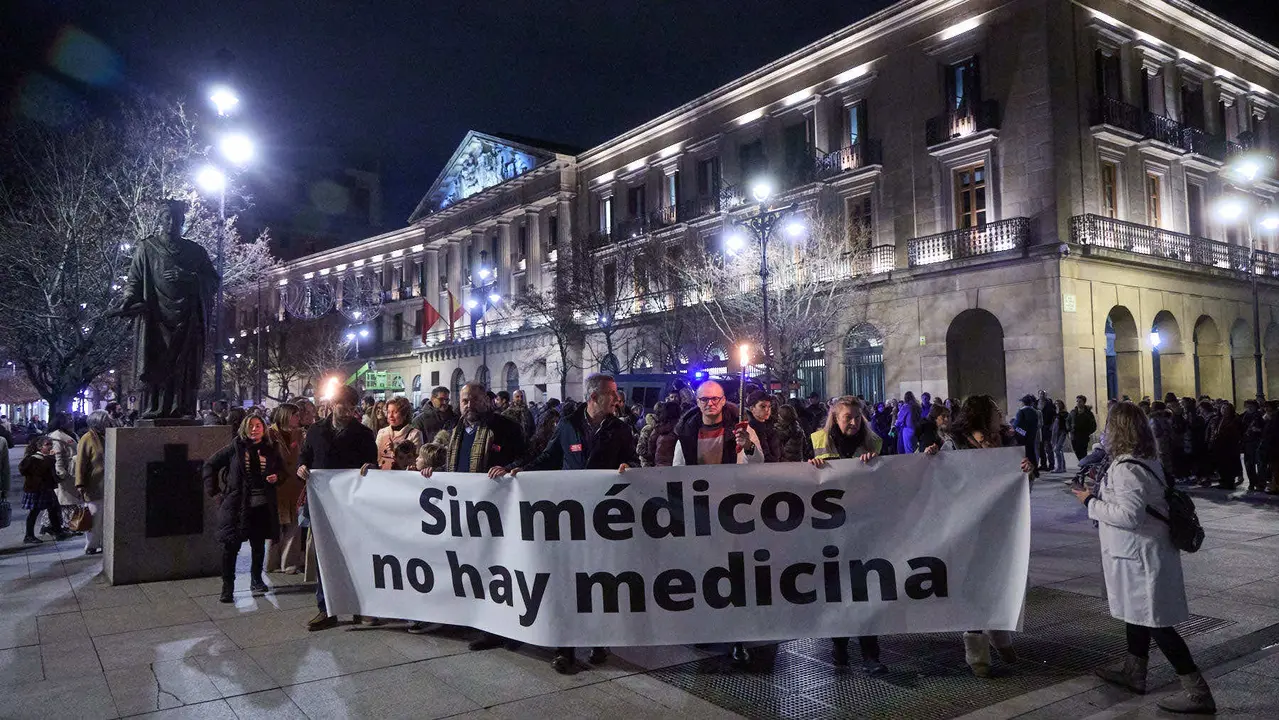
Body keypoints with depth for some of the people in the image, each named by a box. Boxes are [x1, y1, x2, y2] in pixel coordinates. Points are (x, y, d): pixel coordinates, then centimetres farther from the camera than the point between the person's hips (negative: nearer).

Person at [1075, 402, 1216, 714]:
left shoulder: (1125, 468, -24)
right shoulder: (1147, 461, 7)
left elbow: (1130, 515, -29)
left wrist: (1091, 502, -18)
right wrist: (1100, 490, 13)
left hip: (1140, 555, -10)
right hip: (1141, 551, 10)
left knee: (1155, 622, -2)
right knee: (1137, 613, 22)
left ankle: (1197, 691, 5)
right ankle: (1134, 673, 37)